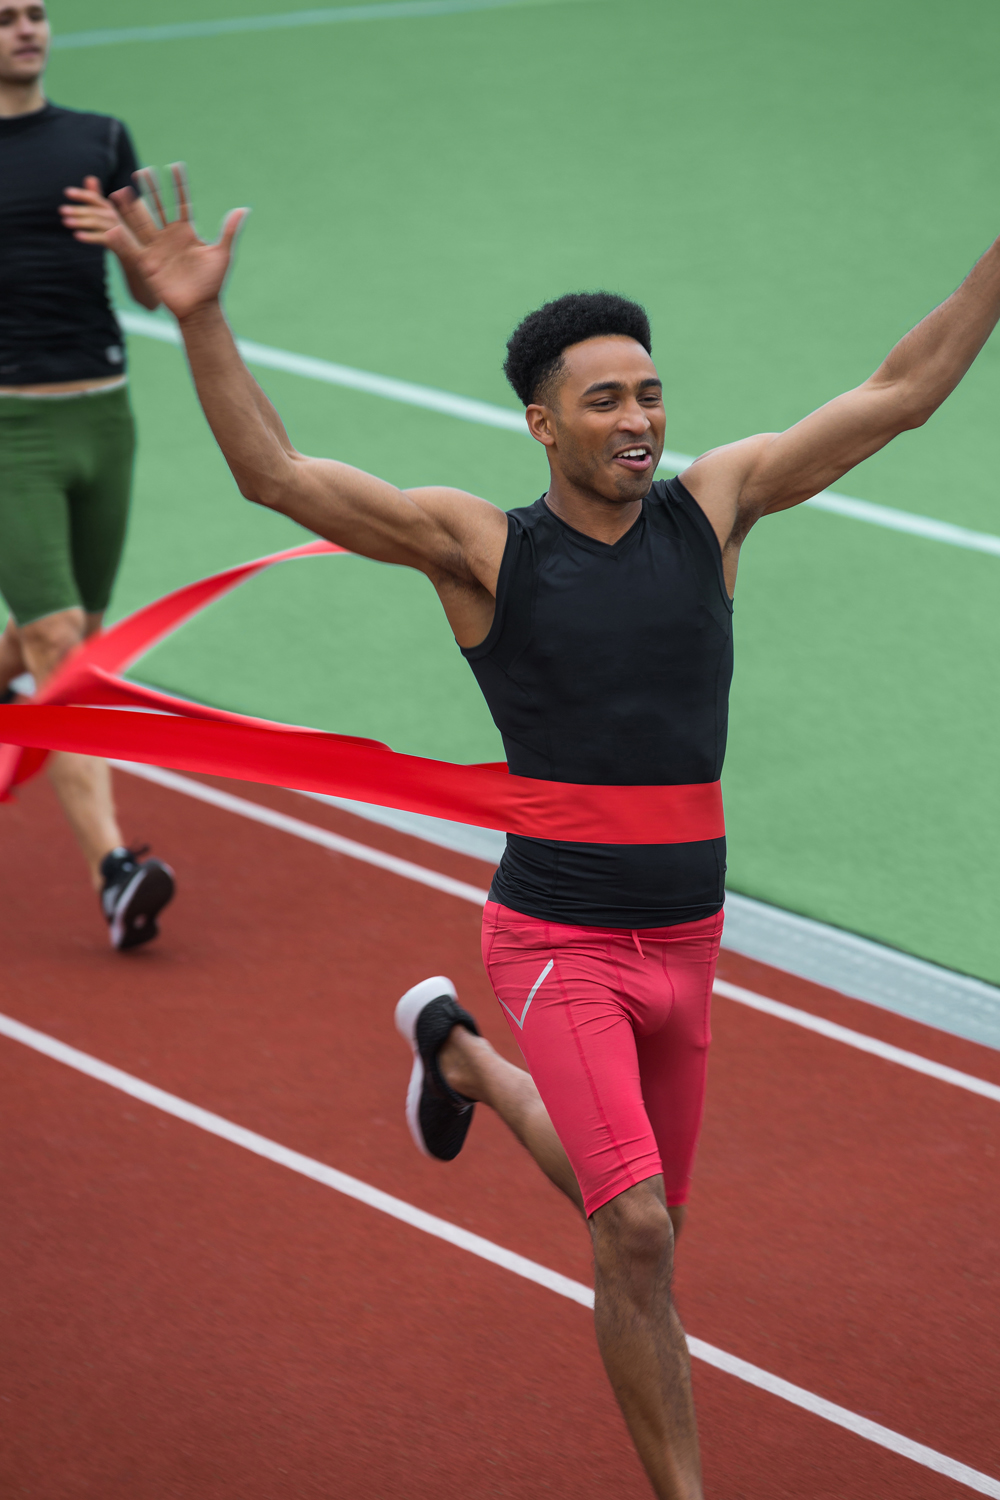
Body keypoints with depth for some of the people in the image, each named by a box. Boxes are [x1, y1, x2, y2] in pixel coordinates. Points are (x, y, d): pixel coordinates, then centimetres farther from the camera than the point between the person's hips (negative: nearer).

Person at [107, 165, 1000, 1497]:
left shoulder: (712, 508, 1)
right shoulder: (483, 548, -9)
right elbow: (273, 474, -18)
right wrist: (202, 320, -31)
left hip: (688, 938, 5)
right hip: (559, 942, -5)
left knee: (636, 1218, 23)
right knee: (637, 1232, -19)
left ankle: (460, 1058, 50)